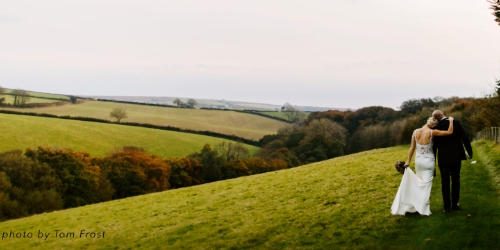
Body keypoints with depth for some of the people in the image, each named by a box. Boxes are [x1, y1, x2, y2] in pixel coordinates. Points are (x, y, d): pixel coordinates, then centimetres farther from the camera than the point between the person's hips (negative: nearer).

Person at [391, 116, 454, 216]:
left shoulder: (415, 132, -7)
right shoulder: (432, 133, -17)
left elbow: (412, 148, -1)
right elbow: (450, 132, -14)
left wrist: (408, 161, 7)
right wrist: (451, 120, 1)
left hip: (418, 160, 4)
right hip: (429, 161, -4)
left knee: (420, 183, 18)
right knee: (426, 184, 2)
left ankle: (418, 204, 23)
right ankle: (423, 209, 3)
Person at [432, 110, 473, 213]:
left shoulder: (437, 128, -10)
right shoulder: (456, 123, -8)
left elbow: (434, 145, -4)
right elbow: (465, 138, -5)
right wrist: (470, 152, 6)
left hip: (443, 158, -1)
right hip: (456, 157, 2)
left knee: (445, 182, 5)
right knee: (456, 180, 13)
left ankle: (447, 206, 3)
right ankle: (455, 204, 16)